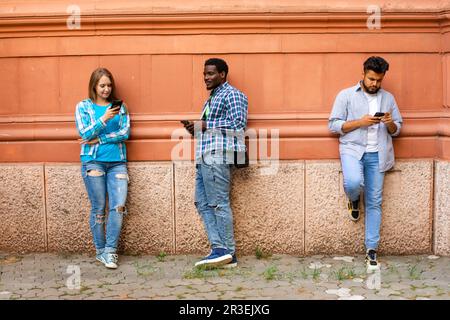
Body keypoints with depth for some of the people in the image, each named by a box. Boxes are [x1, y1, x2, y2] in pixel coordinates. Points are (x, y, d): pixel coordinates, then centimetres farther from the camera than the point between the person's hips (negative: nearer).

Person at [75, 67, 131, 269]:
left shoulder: (120, 107, 10)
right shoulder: (83, 106, 6)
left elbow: (125, 133, -1)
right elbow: (85, 133, -6)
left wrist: (98, 140, -8)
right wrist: (104, 119, -19)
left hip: (117, 161, 2)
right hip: (93, 161, -2)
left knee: (119, 206, -9)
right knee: (98, 208, 1)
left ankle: (110, 251, -3)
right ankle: (100, 251, 13)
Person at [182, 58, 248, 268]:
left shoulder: (232, 94, -2)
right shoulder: (212, 98, 27)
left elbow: (239, 123, -14)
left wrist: (205, 126, -12)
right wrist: (195, 128, 10)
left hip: (218, 156, -10)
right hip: (204, 157, 10)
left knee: (219, 204, -9)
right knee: (203, 203, 5)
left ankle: (228, 252, -3)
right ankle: (219, 248, 6)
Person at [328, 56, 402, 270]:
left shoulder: (388, 98, 14)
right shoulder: (346, 95, 3)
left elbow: (396, 130, 17)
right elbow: (333, 125, -2)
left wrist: (390, 123, -7)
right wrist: (360, 122, -13)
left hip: (377, 154, 3)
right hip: (352, 148, -3)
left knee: (374, 202, 2)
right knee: (354, 183, -31)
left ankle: (371, 249, 9)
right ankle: (354, 200, 7)